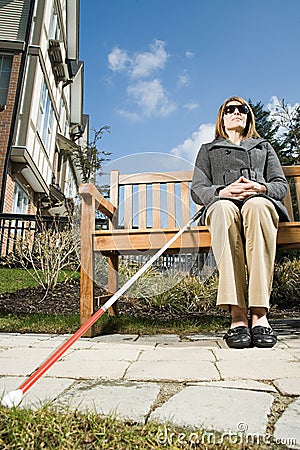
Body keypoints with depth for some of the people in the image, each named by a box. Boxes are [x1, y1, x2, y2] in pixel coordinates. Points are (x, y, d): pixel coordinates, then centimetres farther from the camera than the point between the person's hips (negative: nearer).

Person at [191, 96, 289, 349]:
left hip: (261, 203, 1)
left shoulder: (264, 146, 33)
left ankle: (259, 313, -43)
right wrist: (221, 192, -9)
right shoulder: (208, 150, 30)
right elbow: (197, 190, 13)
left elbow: (282, 185, 18)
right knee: (224, 208, -40)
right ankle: (237, 313, -44)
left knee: (257, 205, -39)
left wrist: (261, 188, -7)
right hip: (221, 205, 0)